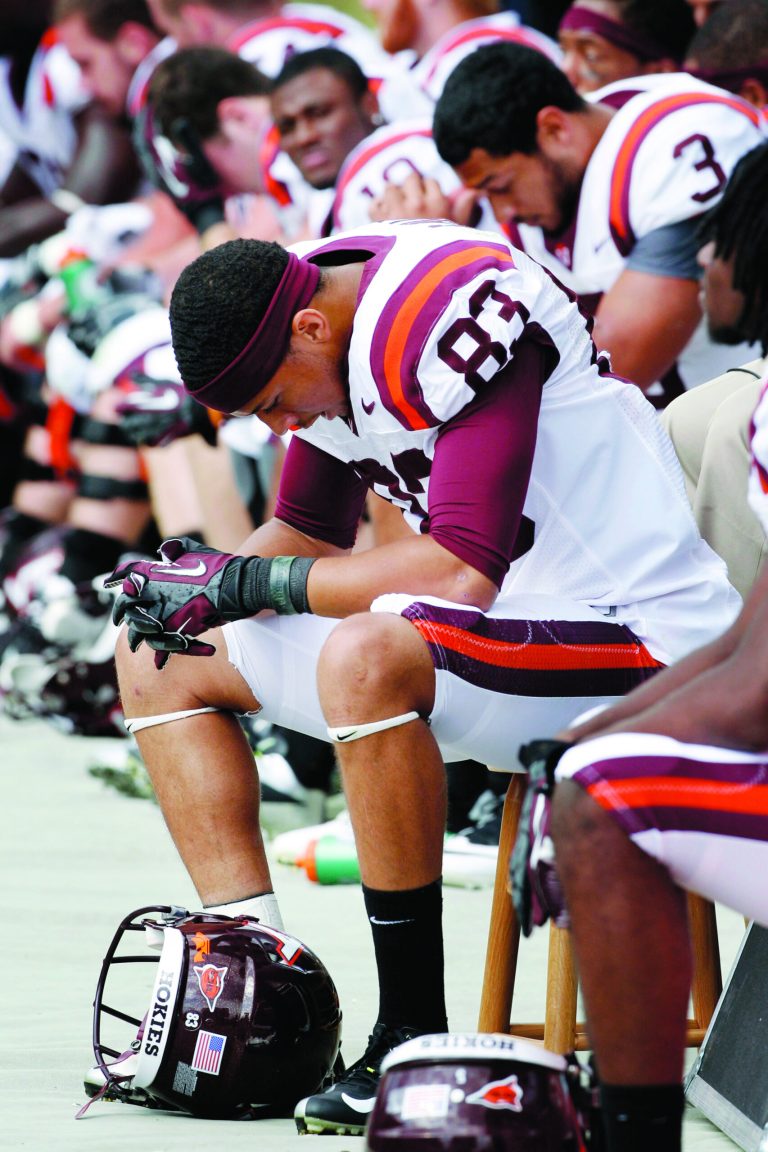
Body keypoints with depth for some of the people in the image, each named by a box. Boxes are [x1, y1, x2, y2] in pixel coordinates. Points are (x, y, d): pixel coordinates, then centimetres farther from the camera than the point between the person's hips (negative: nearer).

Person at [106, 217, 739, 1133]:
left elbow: (463, 571, -31)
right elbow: (309, 535, 14)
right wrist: (204, 584, -8)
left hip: (632, 636, -10)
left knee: (363, 655, -38)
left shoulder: (451, 316, -24)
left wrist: (246, 582, -22)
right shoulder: (313, 330, 2)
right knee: (159, 657, 8)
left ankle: (415, 1039, -26)